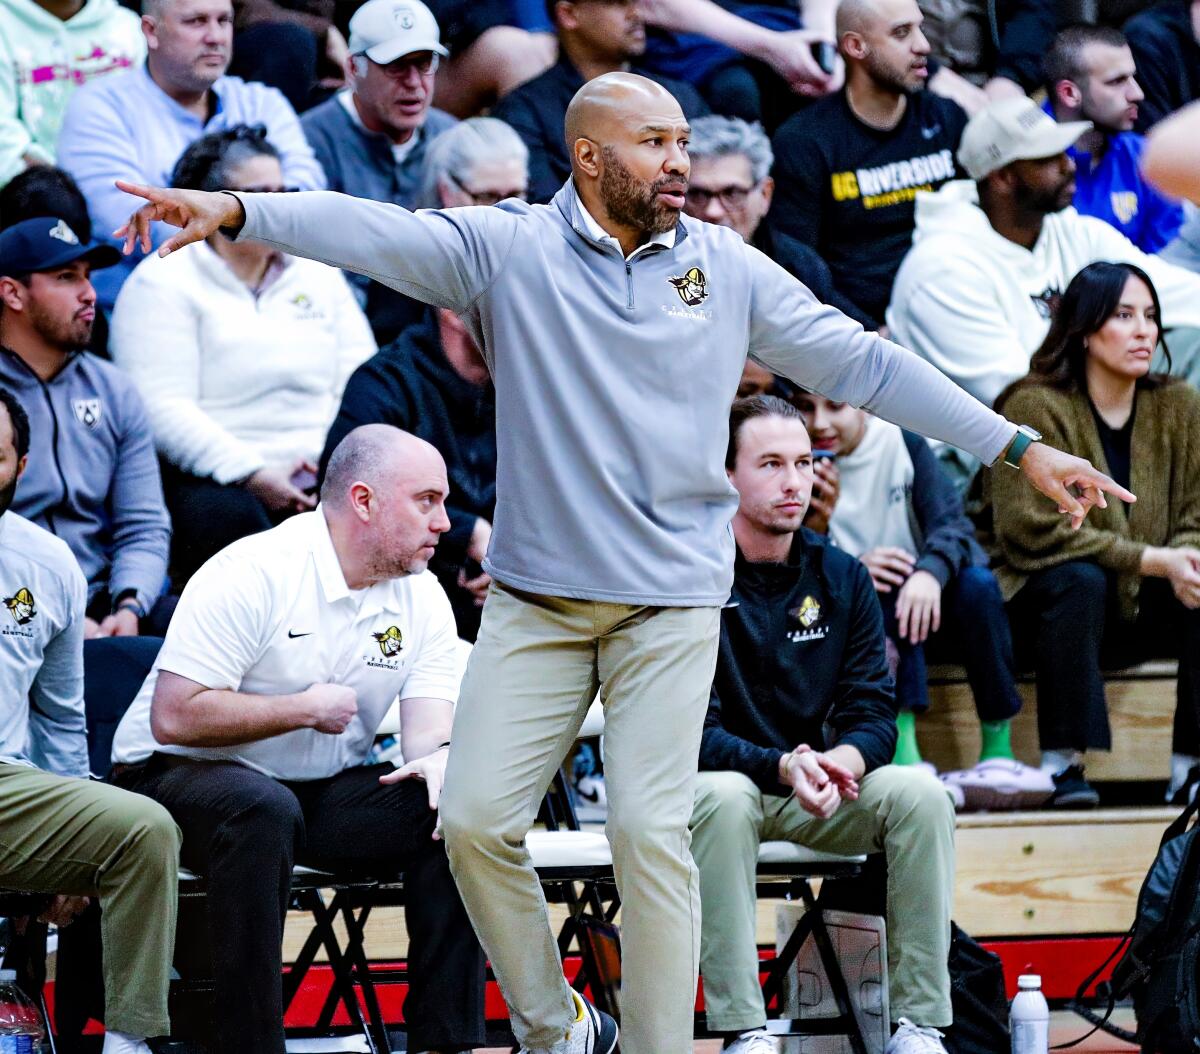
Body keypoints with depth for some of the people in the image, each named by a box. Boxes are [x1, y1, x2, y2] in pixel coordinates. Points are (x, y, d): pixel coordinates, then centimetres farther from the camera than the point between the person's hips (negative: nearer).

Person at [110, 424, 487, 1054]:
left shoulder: (424, 600, 3)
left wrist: (439, 757, -30)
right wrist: (307, 708, -17)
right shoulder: (253, 574, -19)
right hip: (180, 774, -6)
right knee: (264, 810, -39)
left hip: (322, 790, 6)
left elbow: (429, 726, -5)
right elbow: (174, 717, -24)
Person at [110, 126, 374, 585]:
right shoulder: (162, 284, 2)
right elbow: (164, 408, -9)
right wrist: (253, 474, -17)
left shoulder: (318, 273, 22)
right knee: (231, 520, -38)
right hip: (218, 483, -4)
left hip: (328, 476, 4)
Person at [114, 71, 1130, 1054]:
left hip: (672, 603, 0)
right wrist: (238, 210, -32)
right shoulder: (509, 249, -2)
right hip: (535, 597, 0)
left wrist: (1018, 447, 6)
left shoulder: (726, 268, 5)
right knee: (477, 822, -4)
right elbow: (381, 233, -16)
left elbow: (861, 364, 7)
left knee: (650, 833, -9)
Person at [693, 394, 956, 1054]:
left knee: (920, 793, -22)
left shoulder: (841, 578, 5)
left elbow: (873, 714, 0)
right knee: (723, 797, -38)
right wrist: (783, 768, -33)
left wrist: (845, 759, -24)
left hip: (815, 800, 4)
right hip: (715, 786, -4)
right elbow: (693, 732, -16)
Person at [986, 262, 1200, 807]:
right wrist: (1151, 560, -26)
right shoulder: (1035, 407, -14)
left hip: (1141, 608, 5)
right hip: (1039, 599, -5)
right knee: (1079, 580, -35)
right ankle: (1062, 763, -33)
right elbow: (1032, 530, -22)